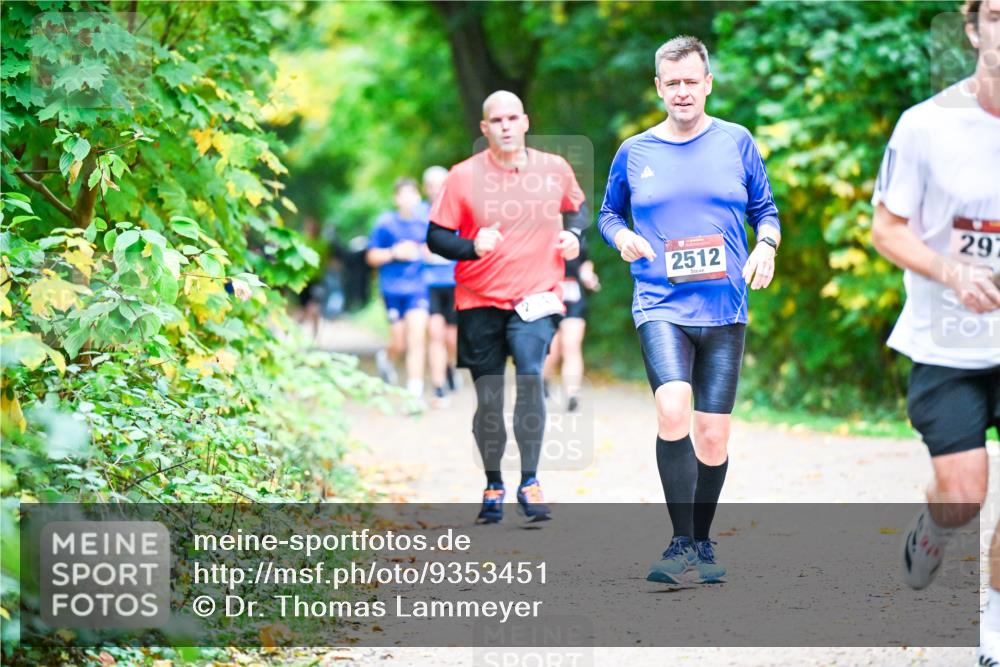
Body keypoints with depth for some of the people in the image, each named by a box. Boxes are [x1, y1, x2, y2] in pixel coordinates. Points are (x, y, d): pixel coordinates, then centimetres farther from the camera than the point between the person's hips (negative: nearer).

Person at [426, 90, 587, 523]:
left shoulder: (555, 169, 3)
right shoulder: (463, 177, -4)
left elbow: (575, 207, 23)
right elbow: (436, 237, -2)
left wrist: (572, 234, 1)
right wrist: (472, 247, -21)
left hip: (536, 297, 0)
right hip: (479, 301, 0)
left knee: (530, 376, -22)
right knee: (488, 397, 5)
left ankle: (529, 482, -15)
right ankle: (493, 487, 23)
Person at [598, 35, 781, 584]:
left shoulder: (736, 142, 6)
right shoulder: (634, 152, 6)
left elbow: (765, 209, 14)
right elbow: (608, 212, 19)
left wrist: (766, 246, -7)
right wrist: (622, 236, -2)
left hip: (724, 309, 1)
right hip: (661, 306, -1)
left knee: (714, 434, 3)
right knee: (673, 410, -25)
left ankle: (702, 545, 23)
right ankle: (682, 545, -17)